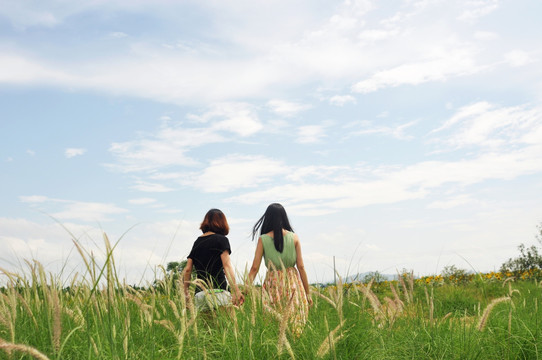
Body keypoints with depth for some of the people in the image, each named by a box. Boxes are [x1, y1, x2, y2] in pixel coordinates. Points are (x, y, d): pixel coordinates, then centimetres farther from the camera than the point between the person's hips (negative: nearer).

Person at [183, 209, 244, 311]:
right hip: (218, 290, -5)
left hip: (200, 294, 5)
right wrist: (236, 290, -14)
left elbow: (187, 270, 13)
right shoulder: (221, 239, 3)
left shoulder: (197, 242, 17)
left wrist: (186, 293, 20)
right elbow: (227, 266, -9)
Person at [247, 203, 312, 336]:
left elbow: (254, 268, -3)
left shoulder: (263, 239, -1)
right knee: (294, 324, 5)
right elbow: (301, 267, 1)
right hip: (293, 283, 0)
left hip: (272, 284, 0)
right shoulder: (294, 237, 1)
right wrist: (307, 292, 8)